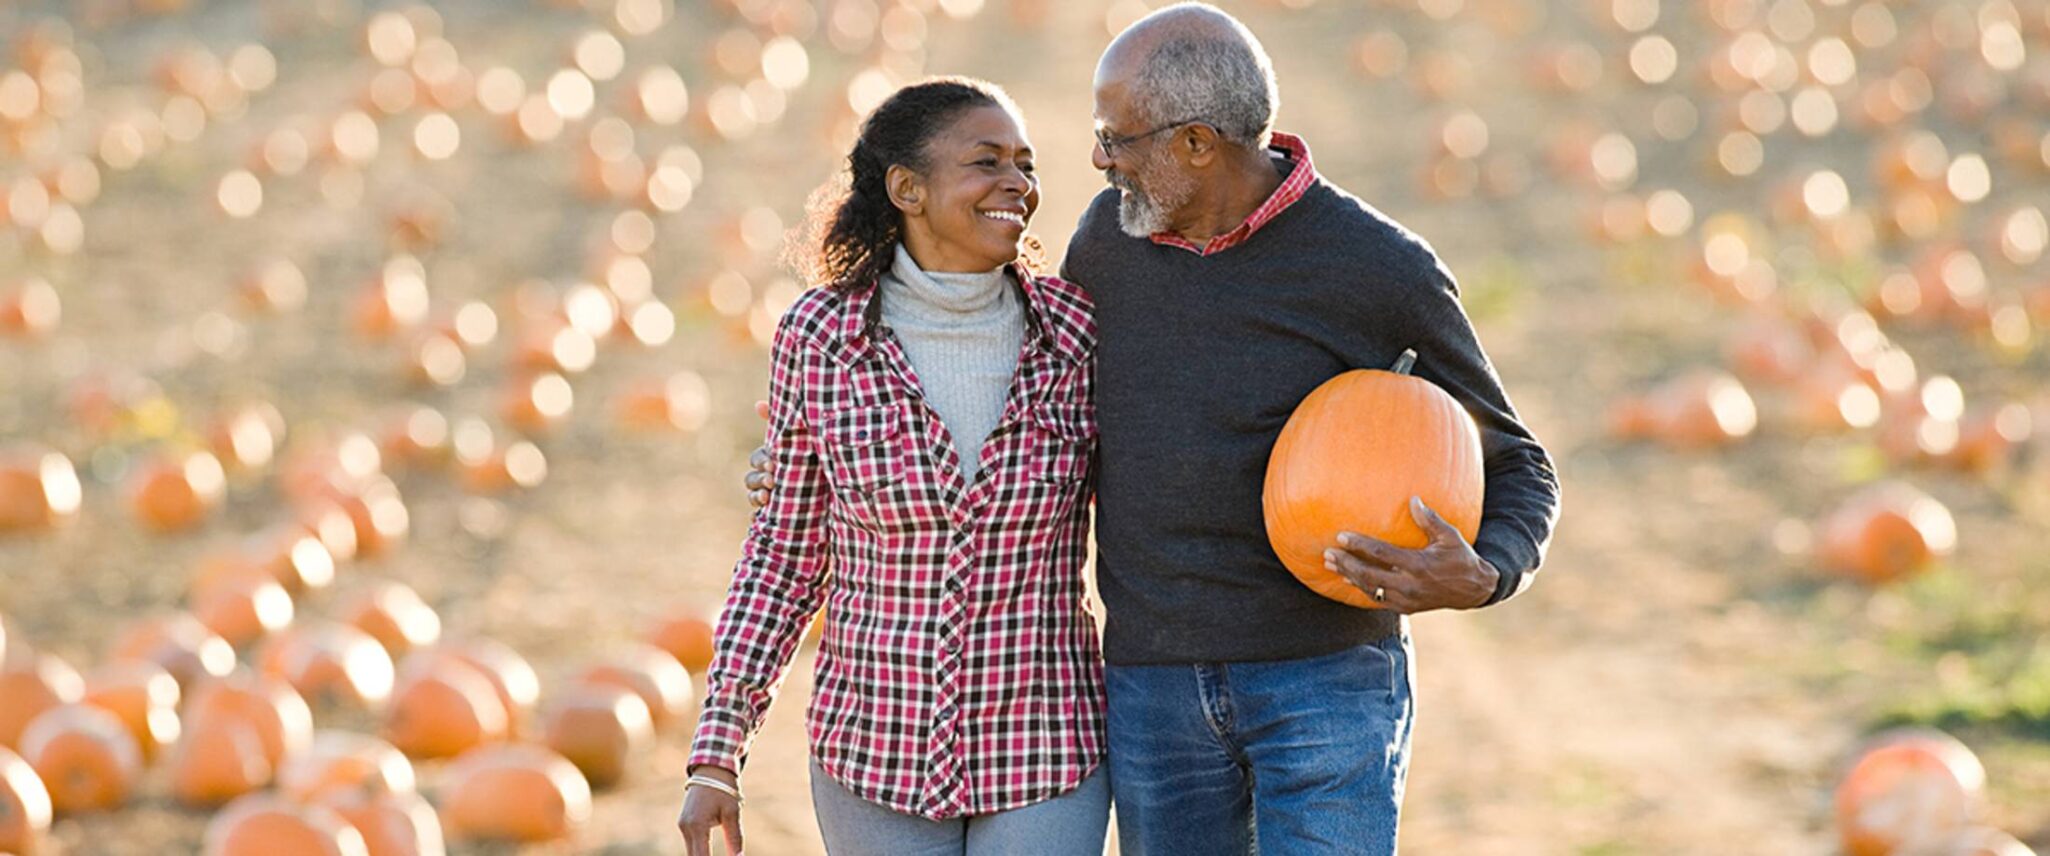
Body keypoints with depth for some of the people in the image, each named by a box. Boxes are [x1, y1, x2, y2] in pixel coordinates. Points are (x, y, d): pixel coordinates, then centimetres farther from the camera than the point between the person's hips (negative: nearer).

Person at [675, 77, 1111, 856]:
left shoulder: (1075, 330, -8)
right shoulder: (820, 338, -9)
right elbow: (787, 549, 1)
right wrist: (715, 755, -4)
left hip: (1043, 757, 0)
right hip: (877, 756, 0)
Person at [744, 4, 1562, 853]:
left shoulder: (1381, 271, -9)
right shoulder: (1111, 235, 4)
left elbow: (1514, 472, 1)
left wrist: (1478, 580, -20)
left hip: (1329, 686, -5)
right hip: (1156, 692, 5)